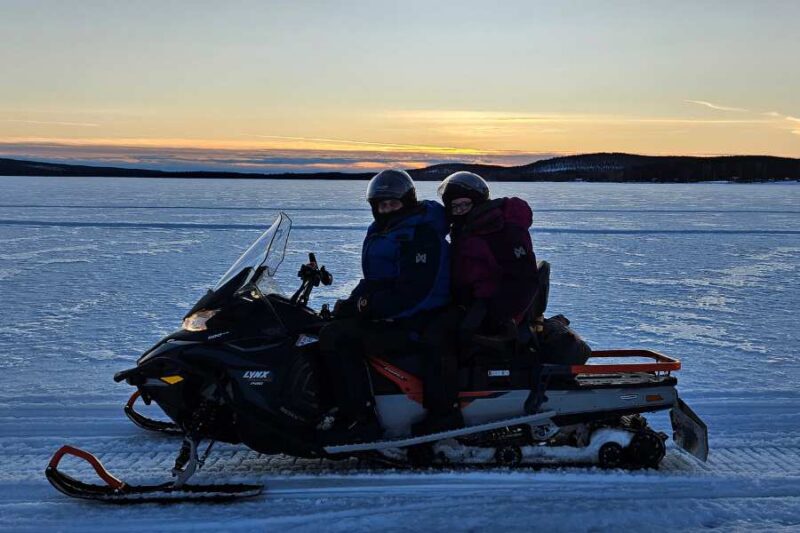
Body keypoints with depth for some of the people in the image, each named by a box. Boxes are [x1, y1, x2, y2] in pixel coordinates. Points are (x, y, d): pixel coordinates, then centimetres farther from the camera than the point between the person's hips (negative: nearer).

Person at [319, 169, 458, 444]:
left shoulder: (423, 235, -14)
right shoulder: (381, 232, 16)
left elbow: (412, 294, -21)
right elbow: (373, 280, 19)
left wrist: (364, 306, -19)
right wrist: (352, 303, -1)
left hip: (416, 324, -11)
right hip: (386, 316, 11)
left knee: (336, 336, -24)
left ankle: (361, 420, -25)